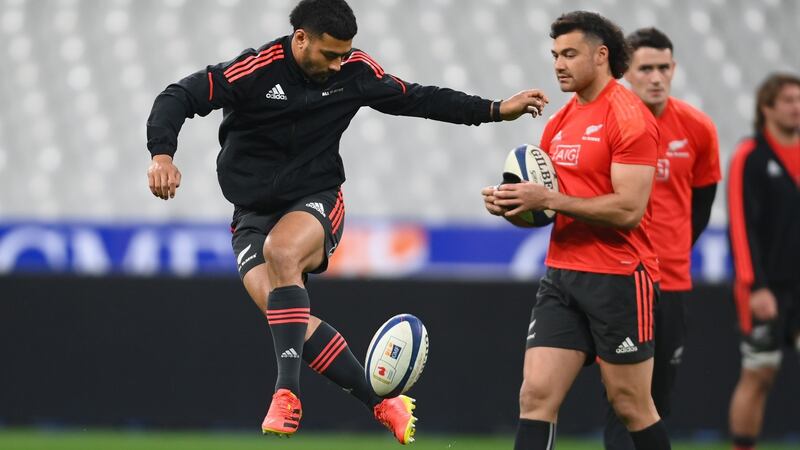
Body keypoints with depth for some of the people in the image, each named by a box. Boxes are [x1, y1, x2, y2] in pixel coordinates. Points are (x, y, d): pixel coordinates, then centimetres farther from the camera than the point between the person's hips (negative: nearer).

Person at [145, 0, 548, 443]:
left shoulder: (355, 71, -4)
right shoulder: (254, 70, -16)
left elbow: (415, 99, 10)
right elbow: (177, 99, -18)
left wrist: (496, 110, 8)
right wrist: (162, 154, -36)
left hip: (317, 203, 0)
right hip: (253, 215, 0)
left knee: (280, 249, -35)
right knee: (285, 316, -21)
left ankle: (288, 392, -34)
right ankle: (383, 403, -9)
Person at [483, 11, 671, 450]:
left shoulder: (628, 117, -11)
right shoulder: (559, 122, 14)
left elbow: (628, 209, -20)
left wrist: (549, 199, -20)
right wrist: (510, 204, -2)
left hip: (618, 279, -7)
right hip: (561, 276, 7)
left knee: (631, 405, 3)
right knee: (535, 396, -3)